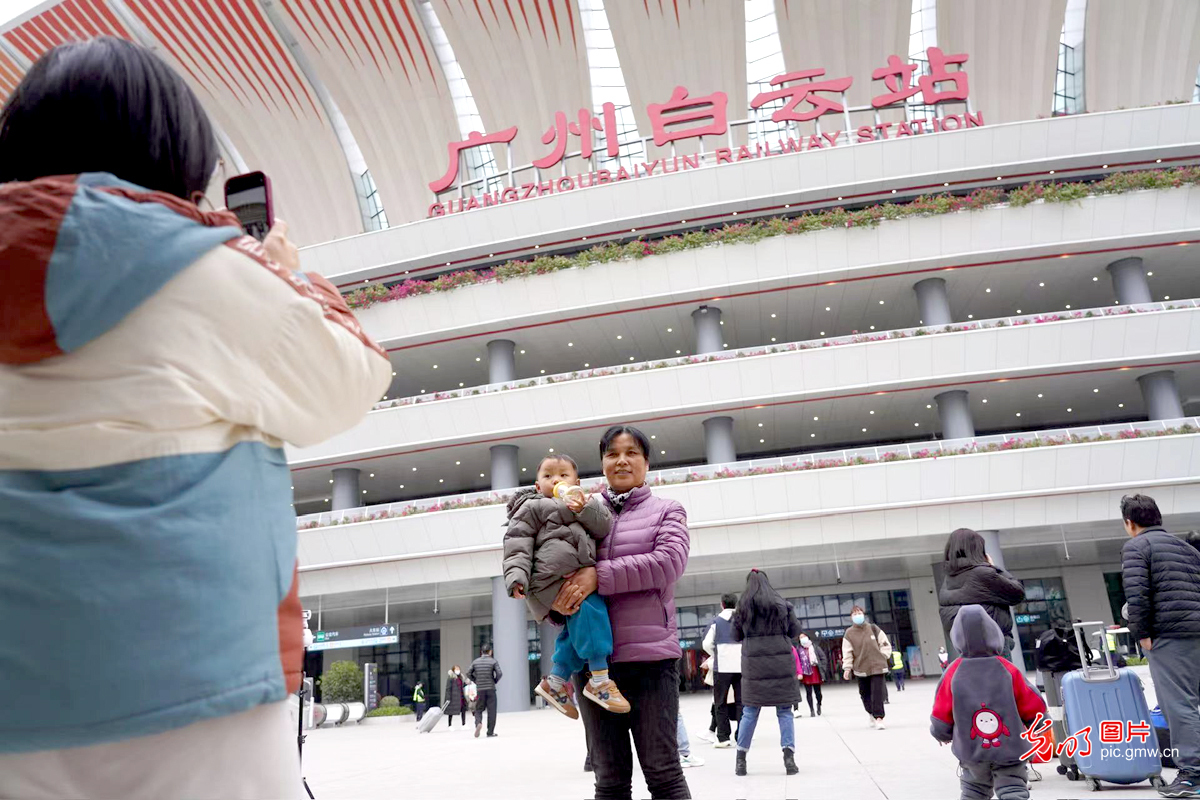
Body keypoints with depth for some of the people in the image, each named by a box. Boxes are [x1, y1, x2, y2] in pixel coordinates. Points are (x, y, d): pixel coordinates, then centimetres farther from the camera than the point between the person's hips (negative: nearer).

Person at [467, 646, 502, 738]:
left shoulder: (475, 661, 6)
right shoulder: (493, 661, -3)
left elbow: (468, 673, 2)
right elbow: (499, 673, -13)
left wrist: (476, 681, 11)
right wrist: (495, 681, 5)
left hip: (480, 689, 2)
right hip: (491, 689, -2)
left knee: (478, 709, 12)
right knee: (491, 711, 5)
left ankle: (478, 723, -17)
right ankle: (490, 732, 6)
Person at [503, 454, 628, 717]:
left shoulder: (587, 504, 23)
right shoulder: (532, 508, 8)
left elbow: (604, 528, 8)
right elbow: (518, 543, -1)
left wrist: (587, 508, -10)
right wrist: (517, 575, -15)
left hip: (580, 576, 7)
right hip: (553, 576, -7)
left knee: (578, 626, 3)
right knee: (590, 608, -23)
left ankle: (556, 681, 20)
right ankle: (599, 679, -18)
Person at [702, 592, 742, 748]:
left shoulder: (716, 621, 3)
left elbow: (707, 644, -3)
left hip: (722, 667, -1)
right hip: (742, 666, 1)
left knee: (721, 703, 7)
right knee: (741, 702, 8)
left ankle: (723, 737, 3)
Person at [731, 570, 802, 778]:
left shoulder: (742, 606, 2)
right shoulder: (782, 604, 1)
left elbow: (737, 636, 9)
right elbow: (795, 631, 8)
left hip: (754, 664, 1)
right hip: (781, 661, -1)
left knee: (749, 712, 8)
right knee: (784, 711, 6)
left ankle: (741, 760, 11)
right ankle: (789, 757, -3)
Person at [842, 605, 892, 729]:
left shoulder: (873, 628, 1)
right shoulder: (849, 633, -1)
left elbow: (885, 644, 8)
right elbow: (847, 652, -2)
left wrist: (882, 657, -2)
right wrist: (847, 668, -7)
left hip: (877, 666, -1)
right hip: (861, 668, 1)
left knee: (877, 692, -9)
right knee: (864, 693, 8)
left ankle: (878, 717, -5)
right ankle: (871, 713, 30)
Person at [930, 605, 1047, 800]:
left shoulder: (953, 673, -10)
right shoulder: (1008, 670, -10)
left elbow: (941, 716, -3)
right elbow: (1035, 708, -2)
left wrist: (942, 735, 18)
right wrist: (1032, 725, 20)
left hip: (971, 751, 1)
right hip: (1010, 750, -1)